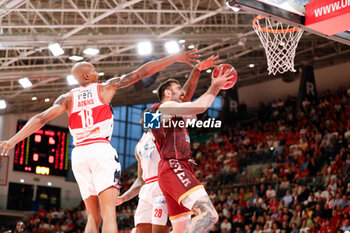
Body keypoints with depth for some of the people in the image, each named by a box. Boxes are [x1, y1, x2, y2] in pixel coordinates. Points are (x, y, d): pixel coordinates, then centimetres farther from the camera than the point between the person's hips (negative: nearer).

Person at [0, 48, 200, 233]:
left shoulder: (68, 98, 16)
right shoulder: (105, 88, 10)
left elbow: (41, 118, 4)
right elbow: (141, 72, 9)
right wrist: (175, 58, 12)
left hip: (79, 153, 5)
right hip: (100, 149, -4)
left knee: (93, 216, 11)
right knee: (109, 213, -14)